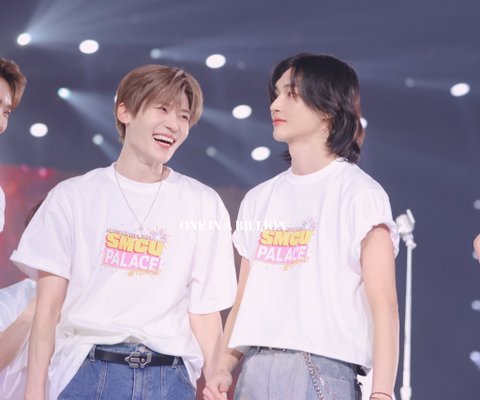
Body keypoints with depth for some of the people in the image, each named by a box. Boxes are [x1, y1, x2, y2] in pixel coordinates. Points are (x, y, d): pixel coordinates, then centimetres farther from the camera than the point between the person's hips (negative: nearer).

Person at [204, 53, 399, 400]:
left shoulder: (359, 194, -2)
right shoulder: (260, 199, 16)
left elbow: (384, 306, -9)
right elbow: (244, 302, 16)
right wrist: (224, 368, 0)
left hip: (323, 371, -5)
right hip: (255, 370, 5)